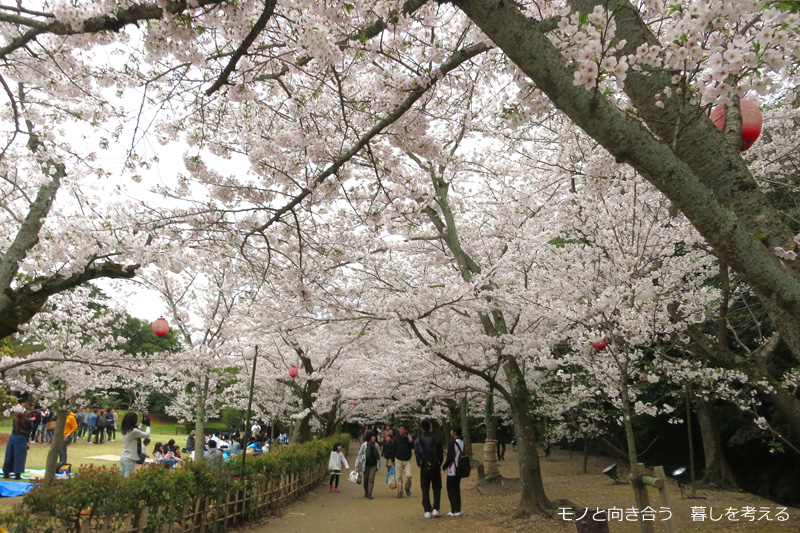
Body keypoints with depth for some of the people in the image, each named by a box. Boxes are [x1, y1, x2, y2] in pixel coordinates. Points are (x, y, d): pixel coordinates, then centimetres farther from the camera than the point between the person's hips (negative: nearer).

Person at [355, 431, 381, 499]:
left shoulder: (376, 445, 2)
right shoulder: (364, 445, -7)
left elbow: (379, 455, 12)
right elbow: (360, 454, -4)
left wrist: (379, 464, 13)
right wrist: (357, 464, -5)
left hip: (373, 465, 1)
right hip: (366, 465, -1)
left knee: (371, 479, -9)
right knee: (366, 479, 9)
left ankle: (370, 493, -7)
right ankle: (366, 492, 27)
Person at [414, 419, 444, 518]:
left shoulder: (418, 440, -2)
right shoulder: (436, 439, -1)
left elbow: (417, 454, -2)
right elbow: (441, 454, 2)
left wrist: (420, 465, 11)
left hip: (424, 468, 0)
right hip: (435, 467, 0)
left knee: (425, 490, 8)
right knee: (437, 489, 11)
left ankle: (427, 511, 5)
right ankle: (435, 509, -1)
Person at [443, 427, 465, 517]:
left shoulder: (453, 443, -18)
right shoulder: (462, 442, 7)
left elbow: (450, 457, -19)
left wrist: (444, 467, -5)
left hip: (452, 471, -8)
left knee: (451, 490, 0)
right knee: (457, 489, 14)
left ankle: (454, 511, 1)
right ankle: (458, 510, 17)